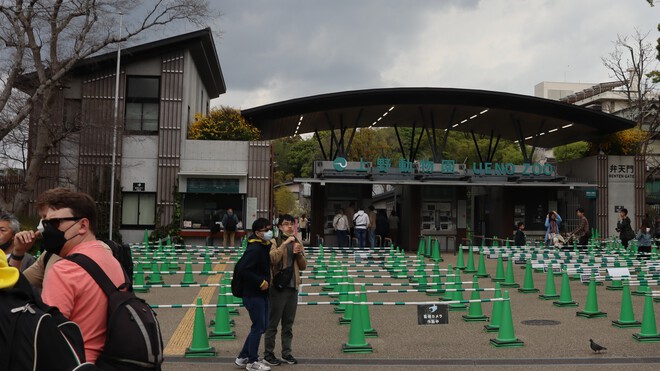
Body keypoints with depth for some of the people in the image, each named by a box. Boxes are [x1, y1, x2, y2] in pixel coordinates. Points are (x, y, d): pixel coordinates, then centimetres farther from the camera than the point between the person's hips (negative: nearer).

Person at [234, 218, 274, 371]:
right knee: (258, 327, 0)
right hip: (253, 294, -10)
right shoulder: (254, 249, -20)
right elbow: (242, 270, -27)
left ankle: (243, 357, 27)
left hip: (262, 293, 10)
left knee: (262, 326, 16)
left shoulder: (265, 246, 9)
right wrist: (260, 282, -21)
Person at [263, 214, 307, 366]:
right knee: (273, 323, 2)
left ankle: (286, 353, 23)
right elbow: (273, 259, -25)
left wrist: (299, 254, -6)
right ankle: (268, 354, 11)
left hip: (292, 287, 6)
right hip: (278, 287, -6)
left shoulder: (297, 243, 12)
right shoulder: (275, 242, -7)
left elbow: (303, 266, 12)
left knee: (288, 324, 13)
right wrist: (285, 243, -25)